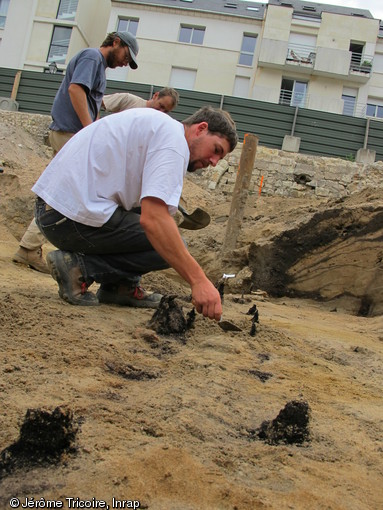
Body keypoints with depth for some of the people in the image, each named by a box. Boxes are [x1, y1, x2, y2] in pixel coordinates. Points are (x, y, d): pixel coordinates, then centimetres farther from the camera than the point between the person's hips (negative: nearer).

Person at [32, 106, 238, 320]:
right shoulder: (174, 140, -11)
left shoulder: (156, 124, 19)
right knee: (169, 246, -7)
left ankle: (121, 286, 14)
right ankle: (80, 266, -8)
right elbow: (152, 219, -26)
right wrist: (199, 280, -26)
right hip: (74, 215, -10)